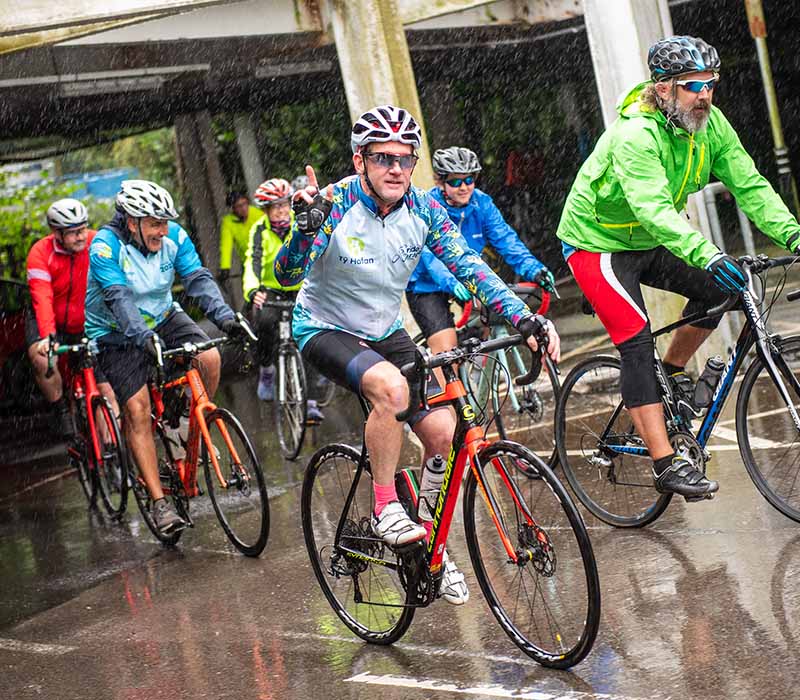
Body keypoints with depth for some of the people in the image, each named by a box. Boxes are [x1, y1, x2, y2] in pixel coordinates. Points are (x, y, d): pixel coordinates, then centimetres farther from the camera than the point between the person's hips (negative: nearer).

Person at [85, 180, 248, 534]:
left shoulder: (174, 237, -11)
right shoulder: (105, 246, -24)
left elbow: (198, 278, -19)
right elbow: (118, 298, -36)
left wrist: (224, 316, -36)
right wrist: (143, 336, -51)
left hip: (163, 318, 4)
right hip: (117, 334, -4)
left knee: (209, 358, -22)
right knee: (137, 409, -14)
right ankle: (160, 503, -11)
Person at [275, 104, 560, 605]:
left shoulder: (423, 209, -10)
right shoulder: (336, 206, -23)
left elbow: (470, 267, -14)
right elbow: (287, 275, -31)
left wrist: (524, 318, -27)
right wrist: (306, 226, -50)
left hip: (386, 333, 5)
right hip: (325, 331, -5)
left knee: (444, 433, -9)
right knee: (391, 387, -36)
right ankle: (385, 508, -18)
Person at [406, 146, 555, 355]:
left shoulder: (481, 203, -8)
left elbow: (505, 239, -17)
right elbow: (430, 255, -33)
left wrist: (532, 269, -35)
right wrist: (451, 282, -52)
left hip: (469, 279, 5)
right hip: (427, 286, -5)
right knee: (446, 351, -18)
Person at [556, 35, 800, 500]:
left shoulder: (710, 124, -9)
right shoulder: (634, 135, -31)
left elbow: (748, 184, -12)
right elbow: (653, 209, -44)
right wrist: (707, 254, -56)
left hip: (648, 243, 7)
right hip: (598, 244, -7)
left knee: (720, 287, -9)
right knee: (637, 344, -17)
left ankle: (674, 372, 14)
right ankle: (667, 465, -17)